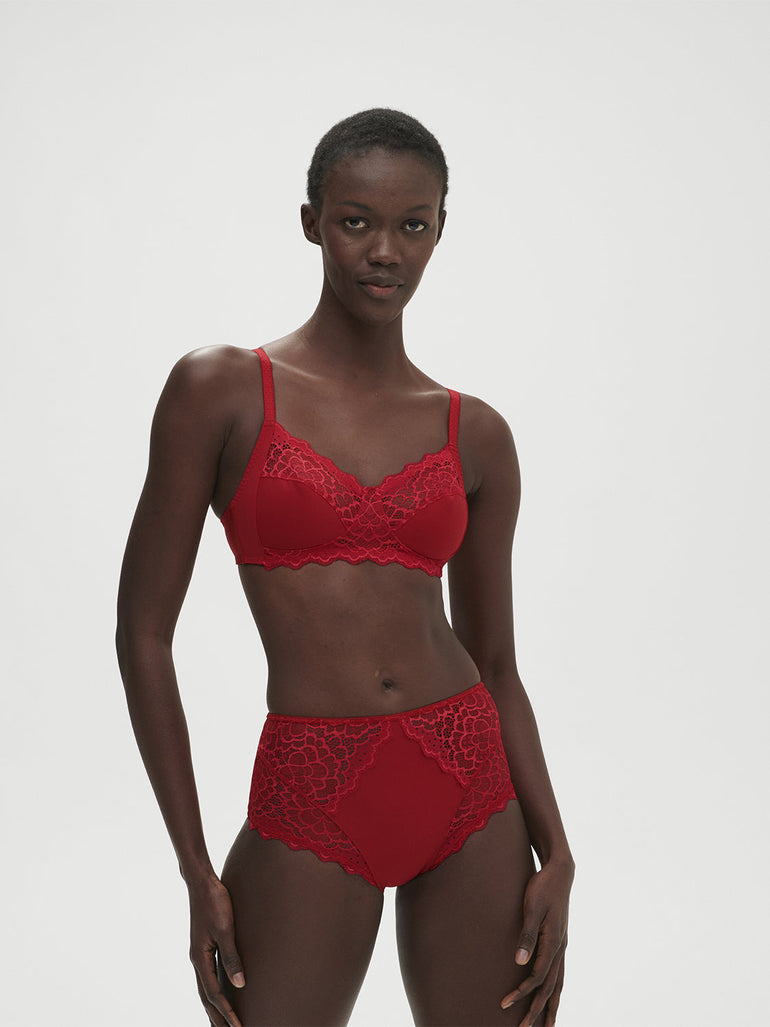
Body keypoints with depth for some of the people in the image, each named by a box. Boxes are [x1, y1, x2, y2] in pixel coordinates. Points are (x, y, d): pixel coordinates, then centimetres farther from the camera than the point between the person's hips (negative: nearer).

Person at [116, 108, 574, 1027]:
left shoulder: (476, 436, 6)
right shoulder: (222, 388, -4)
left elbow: (496, 665, 11)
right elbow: (143, 631, -3)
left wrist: (556, 856, 0)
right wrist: (198, 874, -6)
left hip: (471, 786, 3)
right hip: (312, 811, -3)